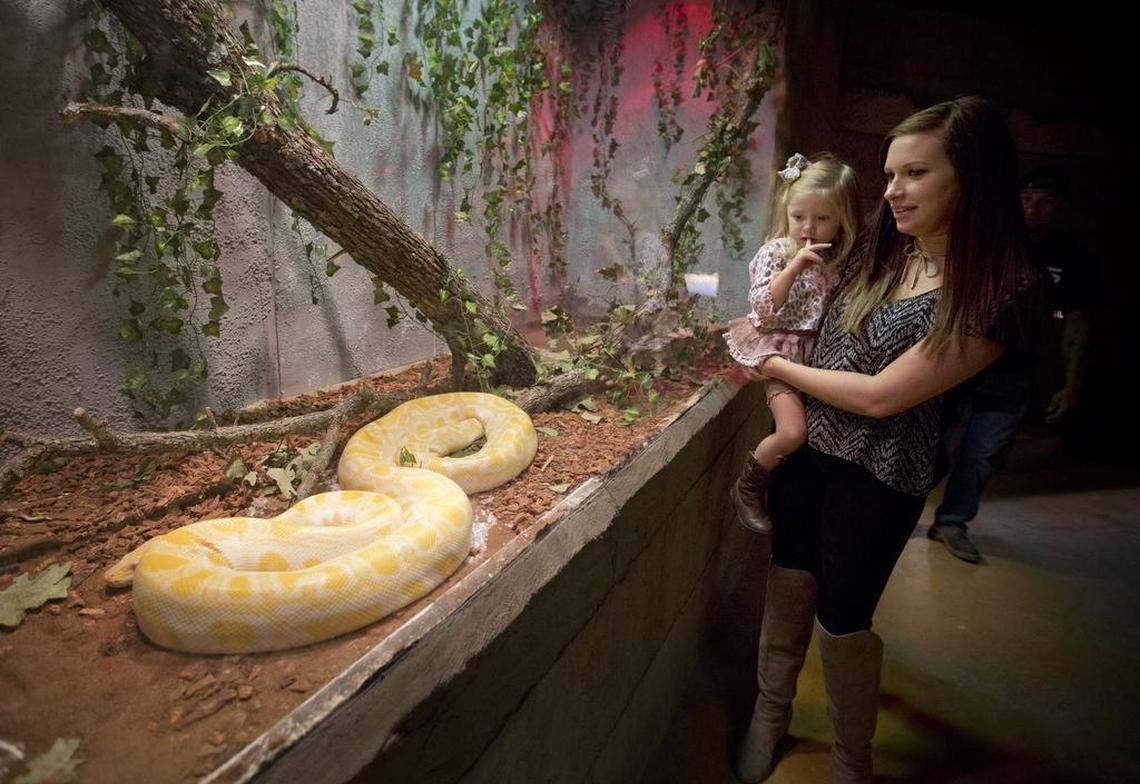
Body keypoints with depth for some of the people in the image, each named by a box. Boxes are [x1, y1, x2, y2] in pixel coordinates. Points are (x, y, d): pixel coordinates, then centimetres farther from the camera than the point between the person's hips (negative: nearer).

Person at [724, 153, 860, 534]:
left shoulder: (843, 260, 4)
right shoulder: (775, 252, -8)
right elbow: (763, 307, -18)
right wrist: (796, 264, -24)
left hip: (820, 349, 6)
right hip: (780, 348, -5)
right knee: (792, 431, -17)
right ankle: (748, 488, 7)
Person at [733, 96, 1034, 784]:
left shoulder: (992, 294, -18)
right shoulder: (881, 255, 2)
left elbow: (881, 396, -20)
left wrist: (778, 366, -11)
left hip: (879, 477, -5)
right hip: (808, 444, 6)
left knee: (841, 619, 7)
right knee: (788, 586, 14)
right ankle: (770, 714, 38)